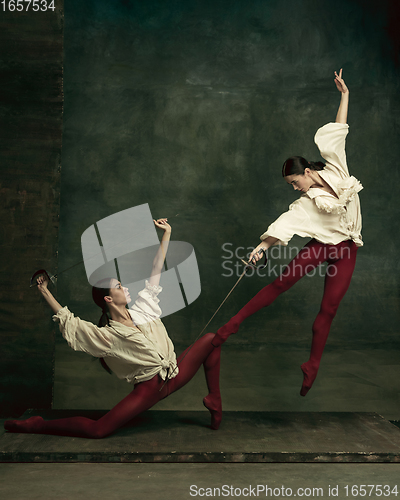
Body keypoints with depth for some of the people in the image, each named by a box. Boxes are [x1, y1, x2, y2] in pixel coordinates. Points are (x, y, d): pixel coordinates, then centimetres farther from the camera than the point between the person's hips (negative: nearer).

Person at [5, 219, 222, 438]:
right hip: (149, 388, -6)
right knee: (97, 429, -20)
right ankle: (38, 425, 5)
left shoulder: (143, 309, 4)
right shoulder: (106, 336, -10)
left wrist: (167, 233, 7)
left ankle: (214, 400, 8)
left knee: (210, 339, 0)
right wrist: (45, 291, -12)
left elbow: (156, 271, 6)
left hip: (175, 375, 6)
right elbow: (67, 321, -11)